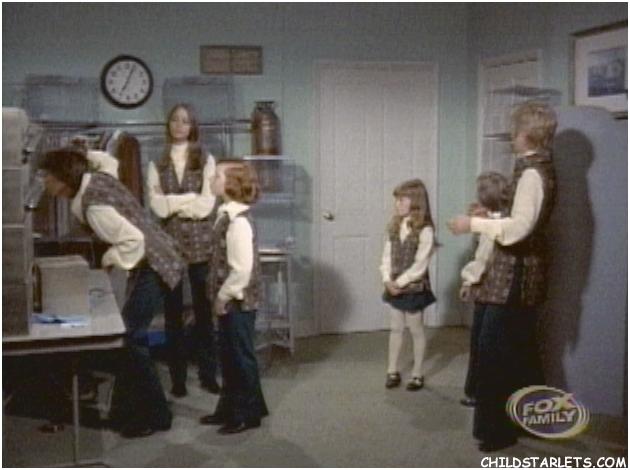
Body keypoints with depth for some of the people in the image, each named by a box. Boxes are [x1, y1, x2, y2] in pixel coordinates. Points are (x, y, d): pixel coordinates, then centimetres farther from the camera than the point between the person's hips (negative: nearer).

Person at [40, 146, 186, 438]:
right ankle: (128, 410, 25)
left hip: (153, 267, -10)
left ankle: (155, 416, 4)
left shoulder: (94, 206, -25)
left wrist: (111, 259, -14)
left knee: (130, 338, -7)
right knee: (129, 333, 14)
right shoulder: (96, 178, 2)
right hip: (151, 262, 10)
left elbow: (134, 240, -28)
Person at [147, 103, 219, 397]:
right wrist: (191, 199, -10)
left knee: (204, 310, 2)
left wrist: (173, 204, -7)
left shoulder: (206, 160, 5)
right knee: (173, 312, 4)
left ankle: (208, 374, 13)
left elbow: (207, 204, -5)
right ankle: (178, 377, 13)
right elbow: (156, 205, -4)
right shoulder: (157, 164, 8)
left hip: (200, 243, -1)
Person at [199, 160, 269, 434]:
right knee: (228, 356, 17)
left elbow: (242, 269, -25)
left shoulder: (238, 221, -22)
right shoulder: (227, 215, 8)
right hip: (230, 300, 9)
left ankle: (248, 414, 16)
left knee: (241, 356, 3)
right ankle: (229, 408, 30)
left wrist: (223, 297, -17)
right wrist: (220, 296, 14)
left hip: (238, 301, -9)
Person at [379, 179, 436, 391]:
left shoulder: (425, 231, -16)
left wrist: (400, 282, -18)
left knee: (416, 330, 8)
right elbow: (386, 257, 2)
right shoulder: (394, 227, 3)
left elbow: (419, 266, -19)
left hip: (414, 288, -5)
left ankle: (417, 373, 19)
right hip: (394, 287, 6)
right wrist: (388, 280, -11)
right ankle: (393, 371, 24)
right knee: (395, 329, 13)